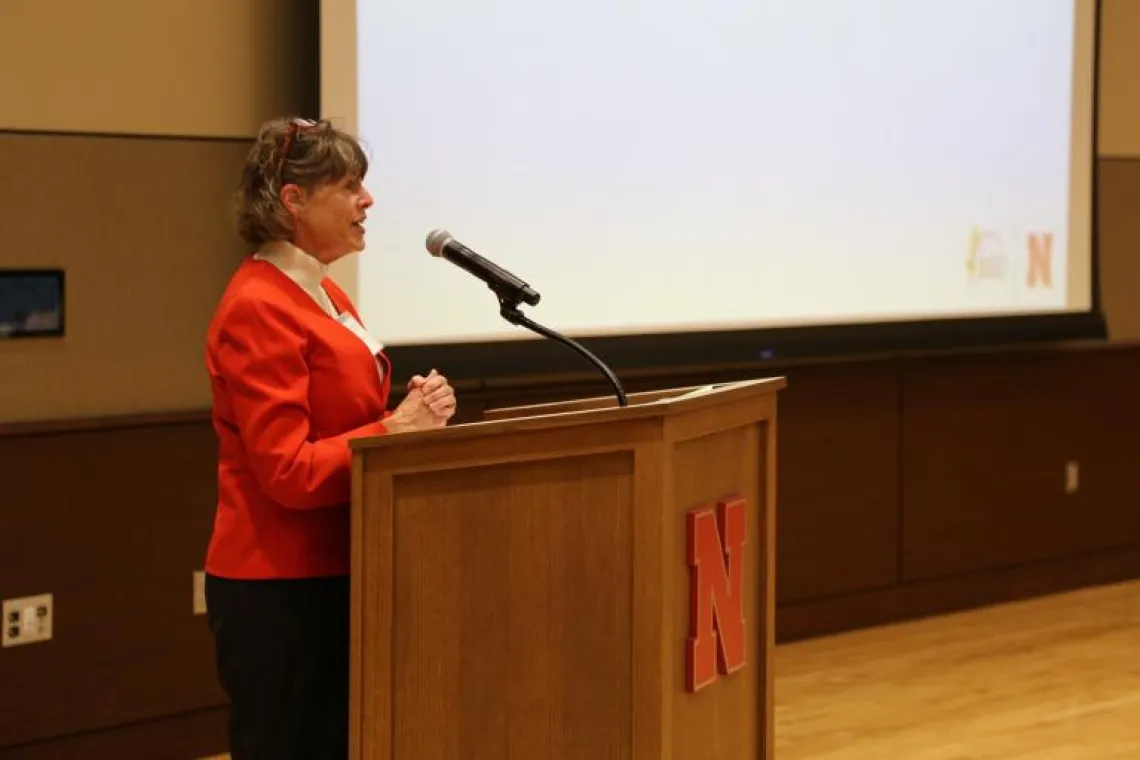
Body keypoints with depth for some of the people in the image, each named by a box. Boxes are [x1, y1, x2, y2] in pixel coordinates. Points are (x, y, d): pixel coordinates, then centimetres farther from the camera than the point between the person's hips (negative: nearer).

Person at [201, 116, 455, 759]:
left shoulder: (325, 294, 13)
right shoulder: (258, 308, -16)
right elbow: (289, 469, -21)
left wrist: (415, 411, 2)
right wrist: (395, 428, -19)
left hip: (332, 577, 9)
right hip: (277, 588, -9)